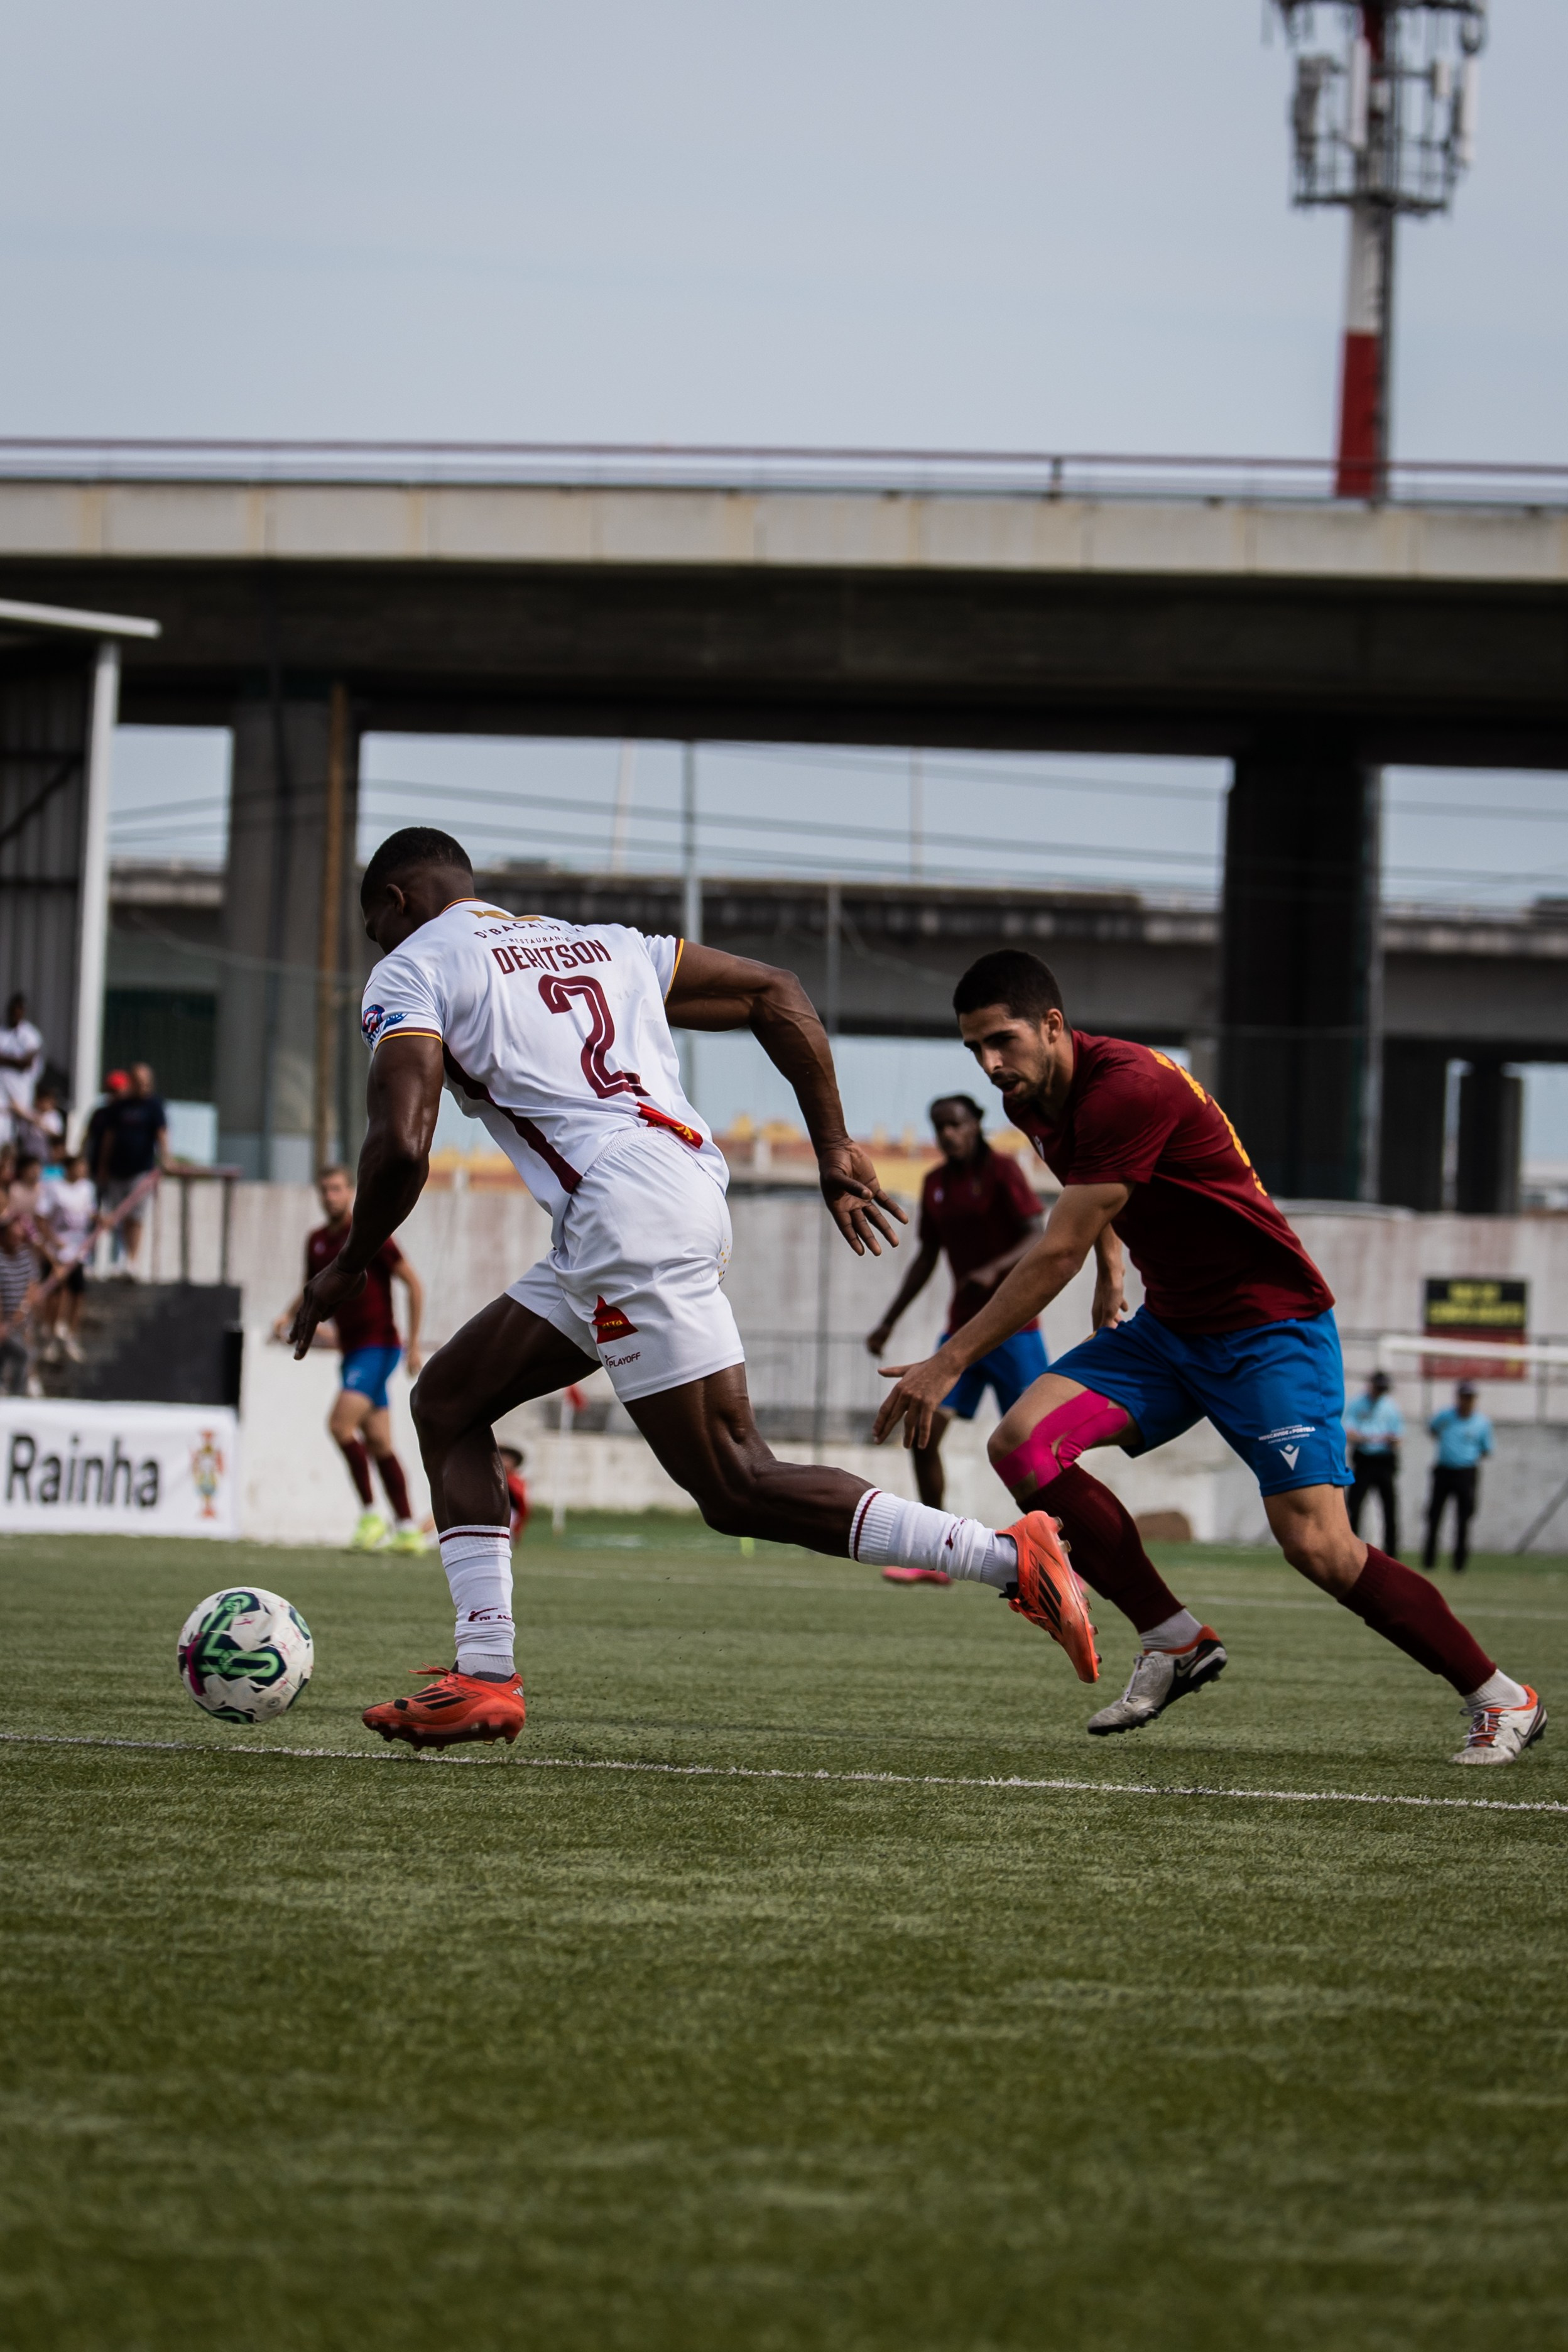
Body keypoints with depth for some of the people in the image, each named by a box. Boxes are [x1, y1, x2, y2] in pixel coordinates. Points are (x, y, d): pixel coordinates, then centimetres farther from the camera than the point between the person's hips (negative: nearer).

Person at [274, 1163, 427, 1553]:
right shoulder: (318, 1241, 10)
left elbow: (413, 1283, -10)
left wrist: (414, 1343, -13)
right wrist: (289, 1315, 4)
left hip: (378, 1345, -8)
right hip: (352, 1349, 8)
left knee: (340, 1422, -20)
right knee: (378, 1441, 7)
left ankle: (370, 1516, -12)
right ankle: (407, 1529, 11)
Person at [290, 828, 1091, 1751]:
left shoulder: (412, 971, 6)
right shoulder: (599, 942, 29)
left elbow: (403, 1147, -8)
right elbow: (775, 992, 24)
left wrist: (348, 1269, 8)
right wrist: (835, 1149, 24)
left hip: (630, 1219, -9)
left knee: (737, 1487, -8)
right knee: (447, 1403, 16)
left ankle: (1008, 1556, -16)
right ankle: (486, 1676, 9)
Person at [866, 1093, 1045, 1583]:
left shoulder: (1002, 1171, -7)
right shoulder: (936, 1184, 11)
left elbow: (1038, 1239, -16)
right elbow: (927, 1258, 20)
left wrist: (993, 1270, -33)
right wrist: (889, 1321, 19)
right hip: (963, 1329, 6)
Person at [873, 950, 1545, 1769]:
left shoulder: (1128, 1088, -26)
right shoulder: (1035, 1102, 3)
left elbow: (1056, 1255, -27)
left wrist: (949, 1363, -25)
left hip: (1270, 1325, -8)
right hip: (1168, 1326, 8)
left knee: (1317, 1545, -19)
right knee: (1021, 1441, -12)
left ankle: (1501, 1700, -3)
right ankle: (1175, 1641, -1)